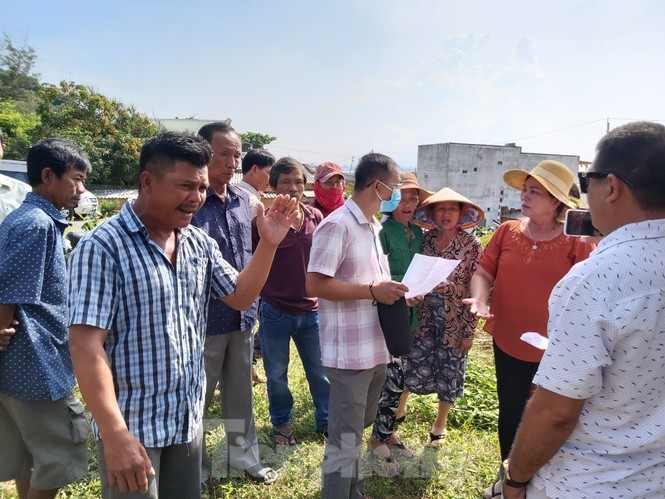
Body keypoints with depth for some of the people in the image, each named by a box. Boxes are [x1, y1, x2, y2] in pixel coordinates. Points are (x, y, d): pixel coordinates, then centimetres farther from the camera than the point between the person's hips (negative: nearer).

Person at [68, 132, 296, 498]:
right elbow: (86, 345, -20)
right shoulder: (102, 247, -16)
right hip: (131, 426, -6)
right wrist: (115, 434, -25)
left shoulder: (200, 243, 4)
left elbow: (240, 298, 10)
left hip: (189, 419, 6)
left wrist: (268, 244, -3)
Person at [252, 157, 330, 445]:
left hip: (311, 310, 3)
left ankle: (326, 421, 36)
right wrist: (258, 299, -5)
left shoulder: (316, 218, 0)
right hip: (275, 311, -2)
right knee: (277, 374, 15)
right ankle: (281, 423, 37)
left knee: (320, 370, 15)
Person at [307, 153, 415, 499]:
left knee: (356, 431, 24)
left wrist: (393, 291, 5)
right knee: (345, 440, 3)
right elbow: (315, 285, -21)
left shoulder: (373, 227, 13)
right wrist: (373, 291, -22)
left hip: (376, 348, 9)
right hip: (350, 351, -9)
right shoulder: (337, 225, -16)